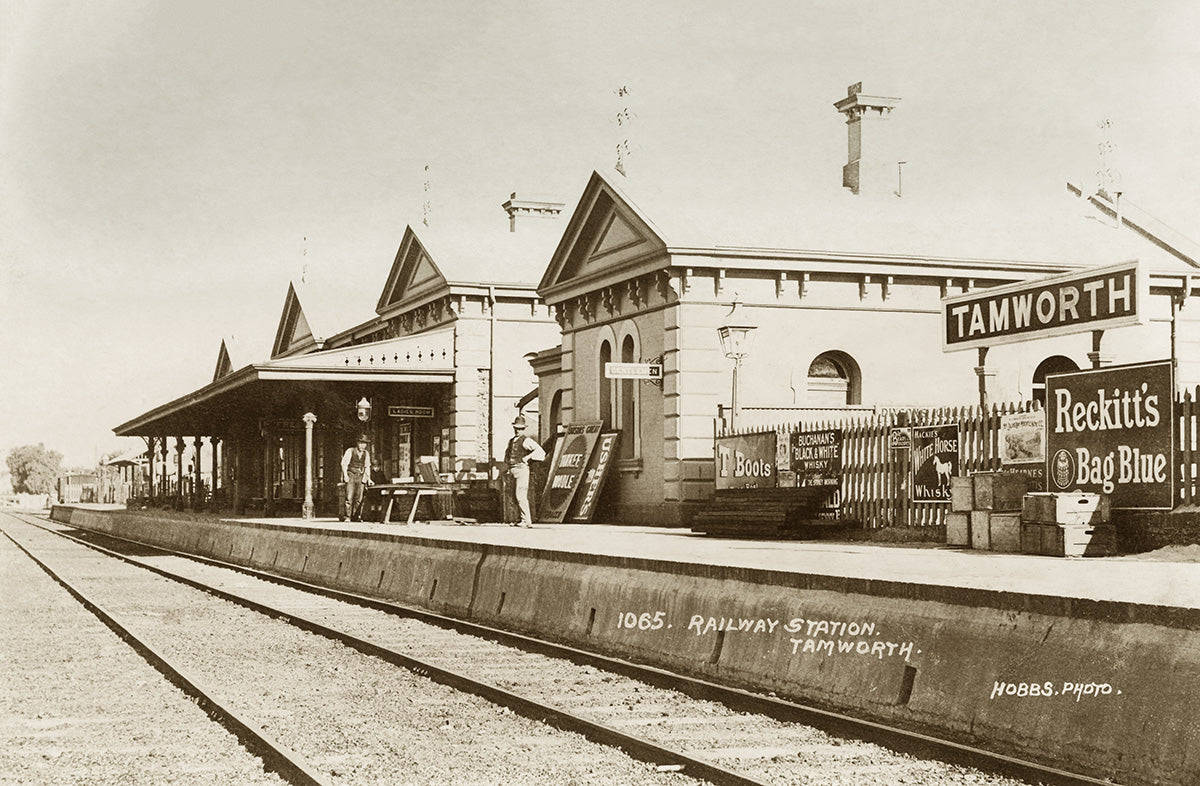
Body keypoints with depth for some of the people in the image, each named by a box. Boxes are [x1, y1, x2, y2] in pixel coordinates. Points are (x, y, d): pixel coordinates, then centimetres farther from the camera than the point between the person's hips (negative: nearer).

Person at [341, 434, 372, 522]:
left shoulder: (366, 454, 13)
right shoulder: (350, 451, 0)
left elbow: (367, 467, 17)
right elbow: (344, 463, -3)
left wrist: (368, 478, 9)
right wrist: (345, 475, -13)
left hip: (360, 477, 4)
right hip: (351, 475, -4)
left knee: (359, 498, -1)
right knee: (349, 497, -12)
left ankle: (356, 516, 2)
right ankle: (347, 516, -13)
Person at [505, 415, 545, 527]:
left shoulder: (526, 441, -5)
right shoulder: (511, 441, 18)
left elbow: (539, 450, -16)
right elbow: (507, 452, 37)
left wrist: (528, 457, -23)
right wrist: (507, 461, 19)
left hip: (522, 469, -8)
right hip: (513, 471, 8)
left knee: (521, 496, -14)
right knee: (515, 496, 10)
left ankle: (527, 521, -13)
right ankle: (523, 519, 17)